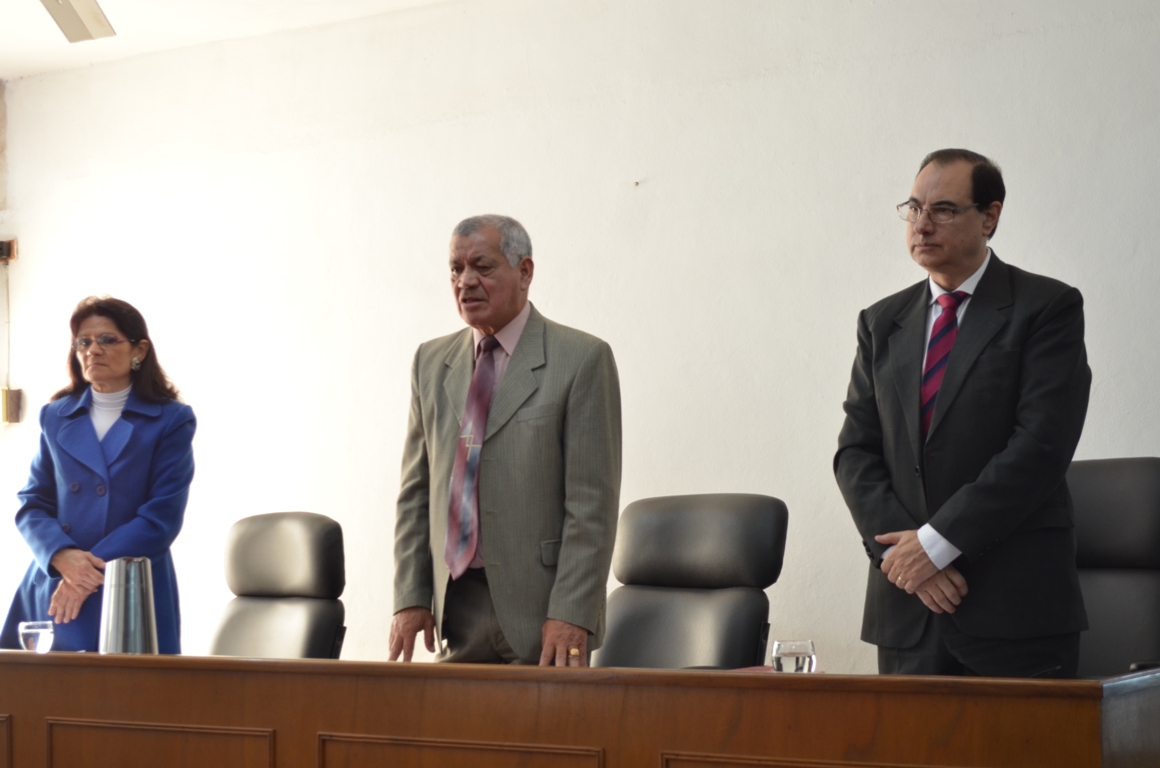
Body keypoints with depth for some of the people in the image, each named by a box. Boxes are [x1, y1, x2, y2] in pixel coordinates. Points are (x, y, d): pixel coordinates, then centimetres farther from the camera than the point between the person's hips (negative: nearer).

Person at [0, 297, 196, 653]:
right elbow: (32, 504, 8)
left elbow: (162, 517, -7)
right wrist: (63, 557, -13)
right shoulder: (55, 417, 12)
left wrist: (93, 569, -16)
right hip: (53, 595, 3)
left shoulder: (172, 421, 0)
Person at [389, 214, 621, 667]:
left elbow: (592, 502, -8)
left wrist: (571, 615, -14)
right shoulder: (432, 362, 14)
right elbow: (415, 492, 14)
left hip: (539, 612, -4)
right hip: (455, 608, 4)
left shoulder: (582, 359, -3)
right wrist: (411, 597, 4)